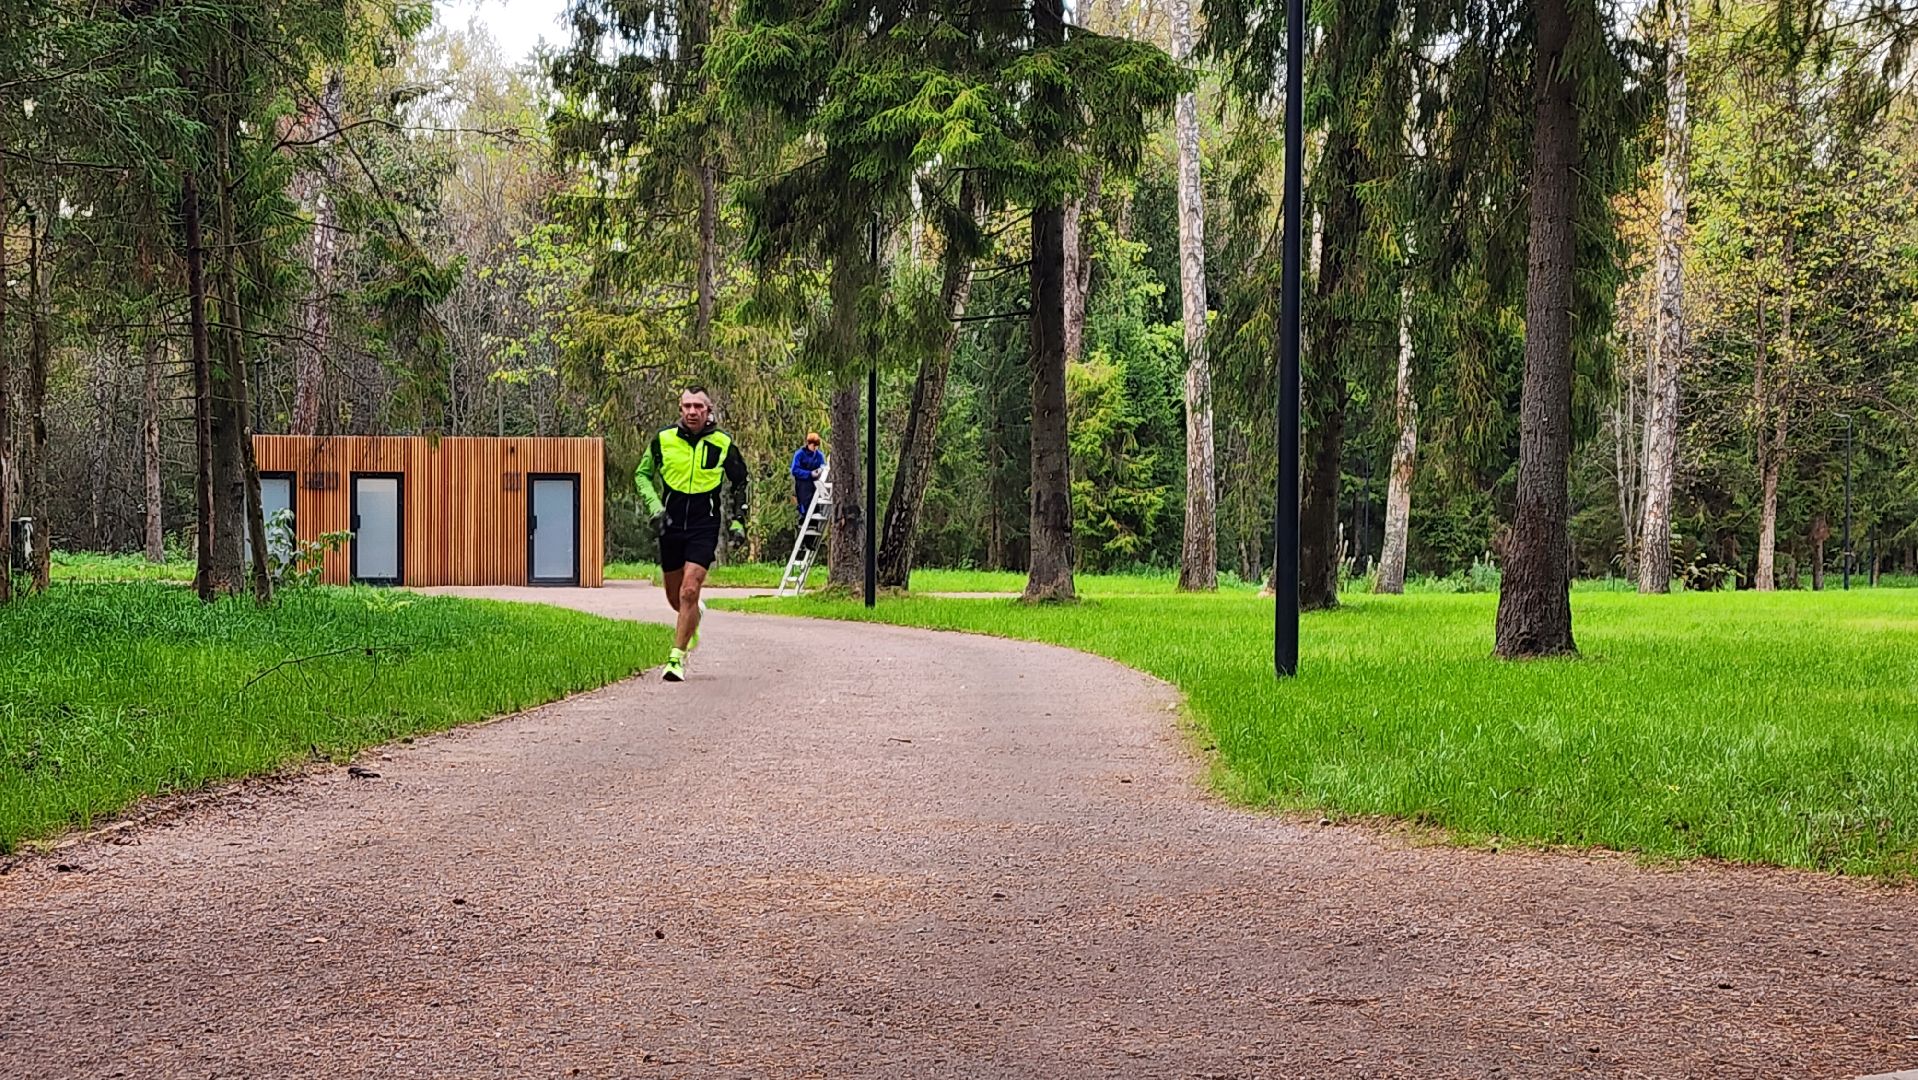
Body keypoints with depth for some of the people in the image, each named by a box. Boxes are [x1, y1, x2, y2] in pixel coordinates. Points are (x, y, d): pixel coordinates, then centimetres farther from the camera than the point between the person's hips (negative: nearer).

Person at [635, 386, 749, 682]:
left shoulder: (723, 444, -1)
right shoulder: (663, 440, -1)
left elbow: (740, 482, 14)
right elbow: (642, 474, 13)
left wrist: (738, 520, 11)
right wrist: (654, 506, -2)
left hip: (704, 527, -2)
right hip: (670, 526, 2)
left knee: (689, 592, -16)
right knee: (674, 597, 12)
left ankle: (677, 658, -9)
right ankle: (696, 616, 47)